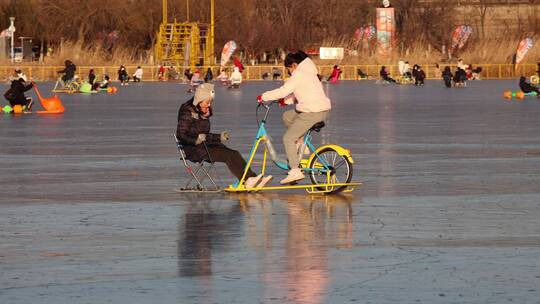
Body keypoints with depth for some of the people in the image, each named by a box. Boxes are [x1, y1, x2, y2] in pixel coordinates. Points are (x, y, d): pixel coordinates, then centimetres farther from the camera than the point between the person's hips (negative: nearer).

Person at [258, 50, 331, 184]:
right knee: (287, 116, 26)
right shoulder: (308, 72, 19)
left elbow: (283, 91, -16)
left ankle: (295, 171, -13)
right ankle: (300, 144, 22)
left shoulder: (298, 75, -12)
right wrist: (286, 101, 19)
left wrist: (263, 97, -7)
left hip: (312, 113, -10)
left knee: (288, 138, -6)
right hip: (323, 110, 10)